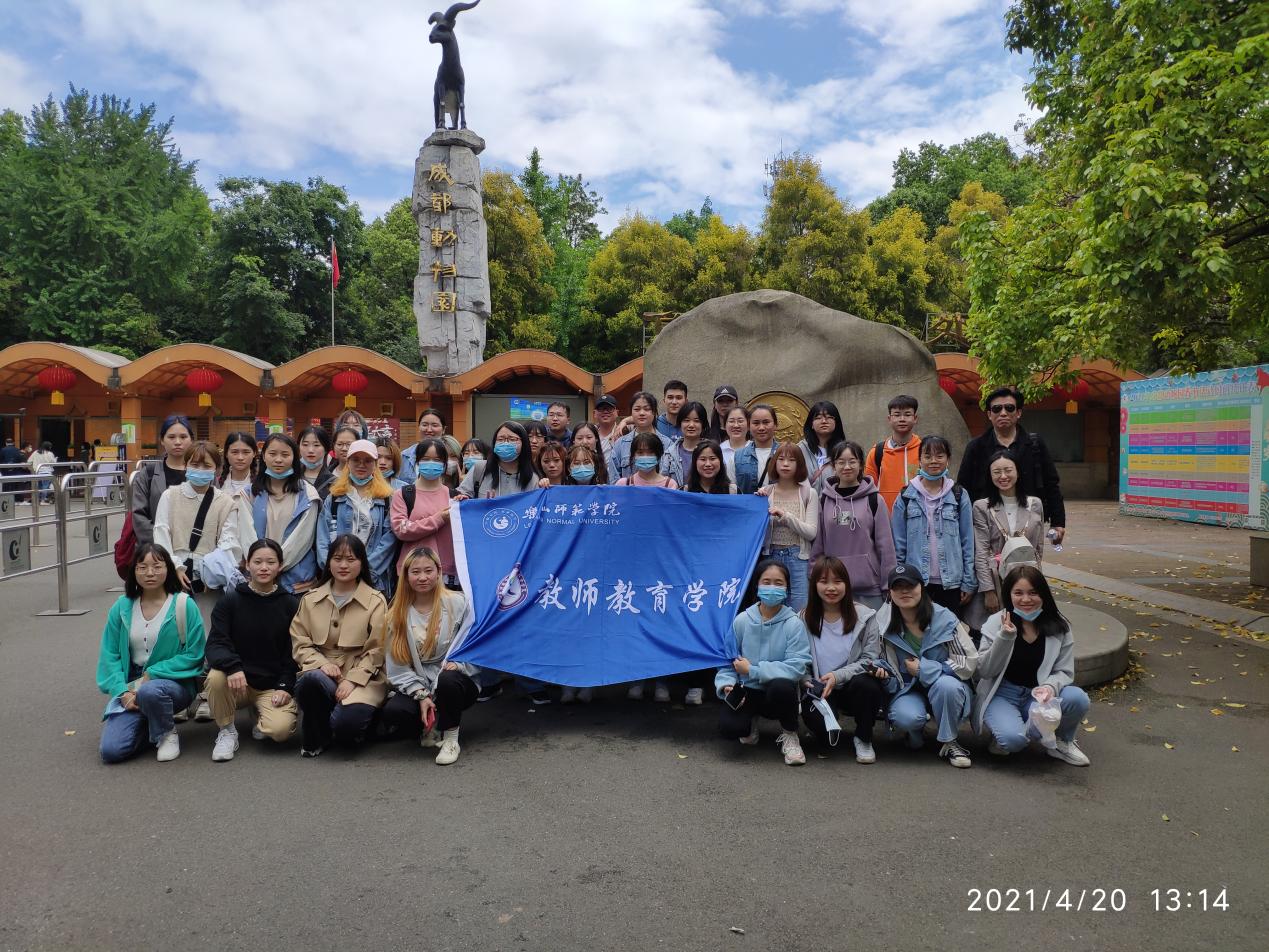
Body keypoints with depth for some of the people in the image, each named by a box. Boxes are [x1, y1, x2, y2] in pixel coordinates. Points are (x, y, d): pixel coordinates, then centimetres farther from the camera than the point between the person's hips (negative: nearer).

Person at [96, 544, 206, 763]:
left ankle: (167, 734, -7)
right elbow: (110, 655, 4)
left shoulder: (184, 604, -8)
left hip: (174, 682, -3)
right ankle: (147, 724, 17)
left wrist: (150, 675, -14)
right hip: (132, 686, 3)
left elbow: (194, 655, -9)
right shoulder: (122, 607, 3)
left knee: (150, 692, -38)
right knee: (111, 750, -15)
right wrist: (122, 691, -11)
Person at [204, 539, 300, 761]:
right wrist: (232, 667, -30)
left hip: (273, 686, 0)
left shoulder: (291, 605, 1)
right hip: (237, 681, 1)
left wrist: (285, 687, -10)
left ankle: (261, 718, 13)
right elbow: (215, 644, -10)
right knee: (215, 677, -34)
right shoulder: (230, 600, -1)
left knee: (280, 729, -27)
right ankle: (227, 731, -5)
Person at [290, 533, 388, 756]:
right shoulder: (311, 599, 12)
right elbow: (300, 643, 7)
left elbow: (376, 650, -3)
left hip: (361, 677, -3)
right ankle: (315, 739, -7)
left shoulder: (376, 601, 2)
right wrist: (321, 663, -12)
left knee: (346, 723, -31)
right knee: (311, 679, -34)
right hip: (320, 670, 3)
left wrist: (351, 680, -15)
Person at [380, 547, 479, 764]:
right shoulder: (397, 614, 3)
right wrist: (421, 695, -14)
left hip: (456, 682, -2)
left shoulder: (458, 603, -4)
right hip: (416, 687, 2)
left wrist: (458, 663, -23)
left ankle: (450, 737, -12)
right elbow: (398, 668, -2)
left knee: (447, 679, -38)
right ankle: (430, 729, 3)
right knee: (393, 712, -29)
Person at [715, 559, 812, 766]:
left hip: (779, 693, -1)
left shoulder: (794, 624, -12)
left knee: (780, 686, -38)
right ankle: (749, 725, 14)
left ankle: (789, 734, -4)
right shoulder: (742, 621, -4)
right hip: (747, 690, 2)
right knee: (728, 726, -28)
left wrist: (752, 670, -20)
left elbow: (797, 666, -21)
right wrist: (726, 684, -16)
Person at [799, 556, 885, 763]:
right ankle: (826, 738, 12)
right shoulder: (804, 618, 0)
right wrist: (805, 680, -19)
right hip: (819, 690, 0)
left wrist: (838, 675, -20)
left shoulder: (863, 616, -5)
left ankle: (863, 739, -7)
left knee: (863, 683, -36)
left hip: (855, 686, 0)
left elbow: (870, 659, -6)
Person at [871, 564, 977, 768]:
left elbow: (969, 661, -12)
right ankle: (916, 735, 7)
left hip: (945, 686, 0)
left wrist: (924, 669, -17)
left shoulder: (944, 618, -13)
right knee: (905, 717, -33)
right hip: (907, 691, 1)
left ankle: (949, 743, -9)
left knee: (947, 685, -36)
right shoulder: (882, 623, -7)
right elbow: (871, 659, 5)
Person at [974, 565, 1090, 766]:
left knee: (1078, 698, -26)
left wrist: (1050, 687, -26)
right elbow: (984, 671, -12)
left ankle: (1062, 742, 4)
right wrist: (1004, 637, -26)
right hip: (1001, 695, -3)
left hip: (1037, 696, 3)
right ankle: (1002, 736, 6)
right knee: (1013, 738, -33)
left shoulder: (1059, 627, -3)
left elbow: (1065, 672, -2)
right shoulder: (996, 622, -9)